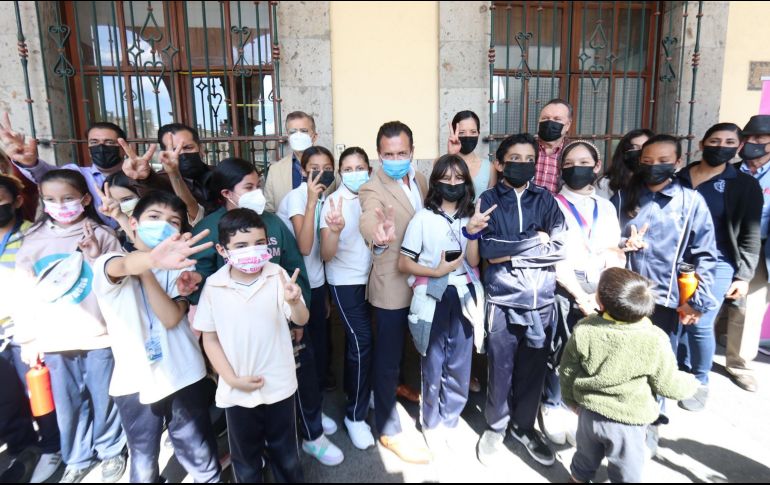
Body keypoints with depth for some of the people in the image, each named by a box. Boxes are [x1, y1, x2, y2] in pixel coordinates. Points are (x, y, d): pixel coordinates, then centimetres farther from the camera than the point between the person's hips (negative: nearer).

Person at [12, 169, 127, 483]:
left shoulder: (101, 235, -3)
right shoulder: (32, 240, 5)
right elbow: (26, 293, 7)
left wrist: (98, 258, -19)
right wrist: (28, 339, 7)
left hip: (98, 336, -3)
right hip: (53, 340, 3)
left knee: (104, 400, 10)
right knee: (68, 405, 16)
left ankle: (112, 452, 32)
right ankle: (77, 458, 36)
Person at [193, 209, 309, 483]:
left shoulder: (278, 276, -12)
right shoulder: (213, 286, -11)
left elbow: (301, 320, -17)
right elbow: (209, 338, -3)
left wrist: (294, 301, -40)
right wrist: (232, 379, -9)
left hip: (279, 385, 0)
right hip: (237, 391, 0)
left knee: (285, 452, 21)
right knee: (245, 456, 22)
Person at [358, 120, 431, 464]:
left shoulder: (420, 179, 2)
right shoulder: (373, 189, -22)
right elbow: (368, 219, -44)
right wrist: (378, 235, -66)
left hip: (420, 280, 8)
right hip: (393, 285, -7)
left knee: (401, 346, 29)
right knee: (388, 356, 5)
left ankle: (397, 385, 55)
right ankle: (389, 430, 21)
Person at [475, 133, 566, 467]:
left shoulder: (545, 200, 7)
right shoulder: (489, 200, 2)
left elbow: (561, 248, -6)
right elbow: (488, 250, -13)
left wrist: (512, 251, -11)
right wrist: (536, 241, -10)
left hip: (541, 301, 2)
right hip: (503, 300, -2)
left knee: (534, 370, 13)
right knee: (501, 369, 8)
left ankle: (524, 426, 35)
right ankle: (495, 428, 31)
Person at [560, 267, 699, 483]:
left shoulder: (583, 330, -19)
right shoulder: (655, 341, -24)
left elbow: (567, 371, -6)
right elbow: (667, 384, -10)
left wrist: (571, 399, 14)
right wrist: (690, 384, 13)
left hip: (589, 412, 2)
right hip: (628, 421, -2)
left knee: (585, 460, 27)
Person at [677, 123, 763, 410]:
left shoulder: (745, 185, 2)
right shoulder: (678, 178, 5)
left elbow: (750, 236, 1)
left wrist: (743, 276, -6)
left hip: (716, 264, -2)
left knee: (700, 324, -6)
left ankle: (700, 382, 16)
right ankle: (681, 372, 27)